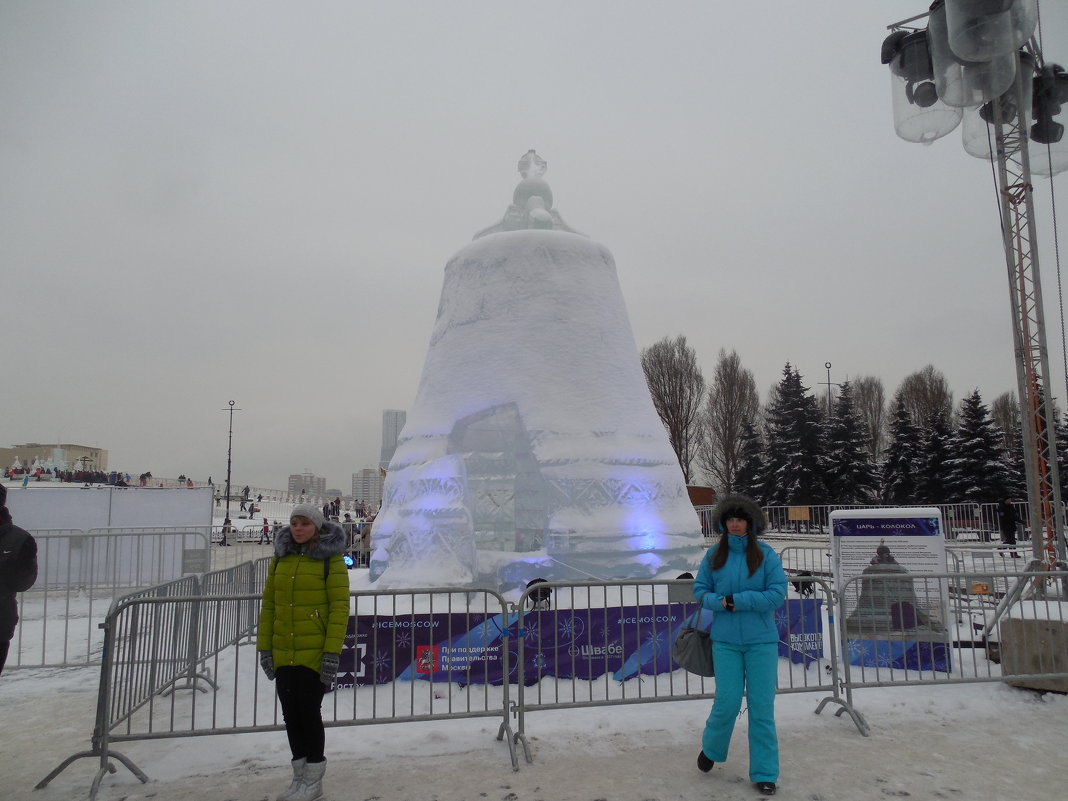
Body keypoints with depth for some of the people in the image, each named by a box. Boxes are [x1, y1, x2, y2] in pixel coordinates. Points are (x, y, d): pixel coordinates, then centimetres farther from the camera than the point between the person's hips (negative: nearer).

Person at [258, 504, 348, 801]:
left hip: (315, 653, -5)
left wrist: (332, 653, -16)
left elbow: (340, 607, -11)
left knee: (309, 713, 2)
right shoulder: (280, 557, 7)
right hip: (283, 654, 5)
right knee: (290, 714, 13)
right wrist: (264, 647, 6)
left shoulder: (330, 559, -8)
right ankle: (300, 777, 30)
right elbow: (269, 604, 10)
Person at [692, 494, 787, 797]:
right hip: (726, 641, 1)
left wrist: (737, 600, -14)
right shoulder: (714, 555, 2)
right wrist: (720, 602, -15)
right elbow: (700, 590, 6)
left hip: (761, 641, -1)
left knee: (761, 707, 4)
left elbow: (778, 593, -9)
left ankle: (764, 773, 20)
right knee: (727, 702, 2)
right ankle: (711, 748, 33)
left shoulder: (765, 554, -4)